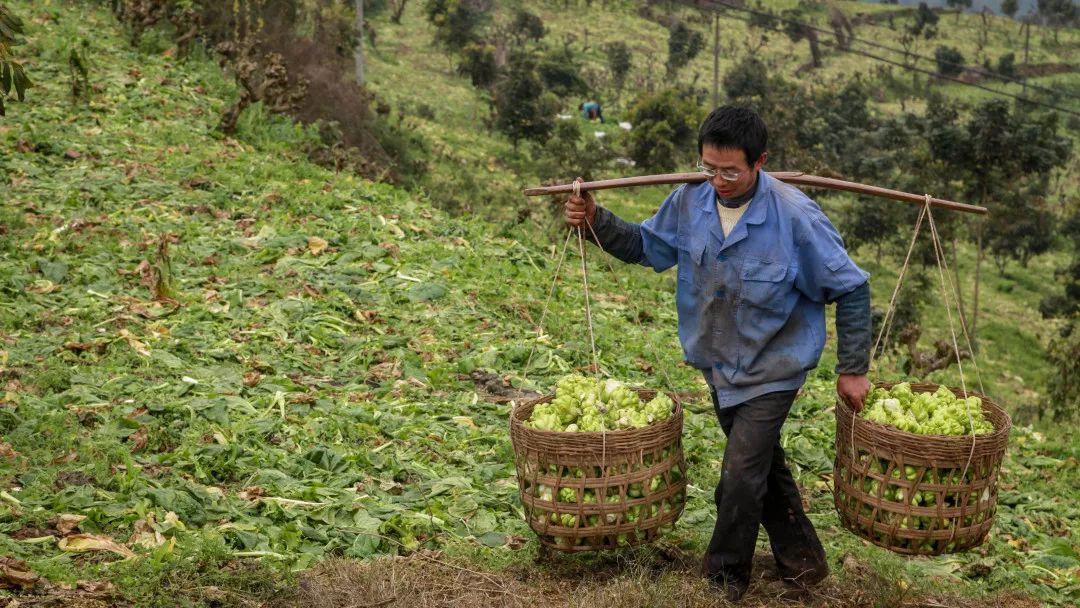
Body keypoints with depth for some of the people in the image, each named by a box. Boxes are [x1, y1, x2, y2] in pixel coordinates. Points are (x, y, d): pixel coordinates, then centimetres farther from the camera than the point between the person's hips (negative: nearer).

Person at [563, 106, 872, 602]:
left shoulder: (795, 217, -27)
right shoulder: (691, 199, -13)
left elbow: (851, 289, -16)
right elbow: (646, 245, 6)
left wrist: (852, 369, -12)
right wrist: (595, 222, -11)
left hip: (772, 369, -6)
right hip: (719, 361, 6)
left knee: (740, 477, -6)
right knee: (763, 464, 20)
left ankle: (723, 577, 17)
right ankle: (801, 560, 39)